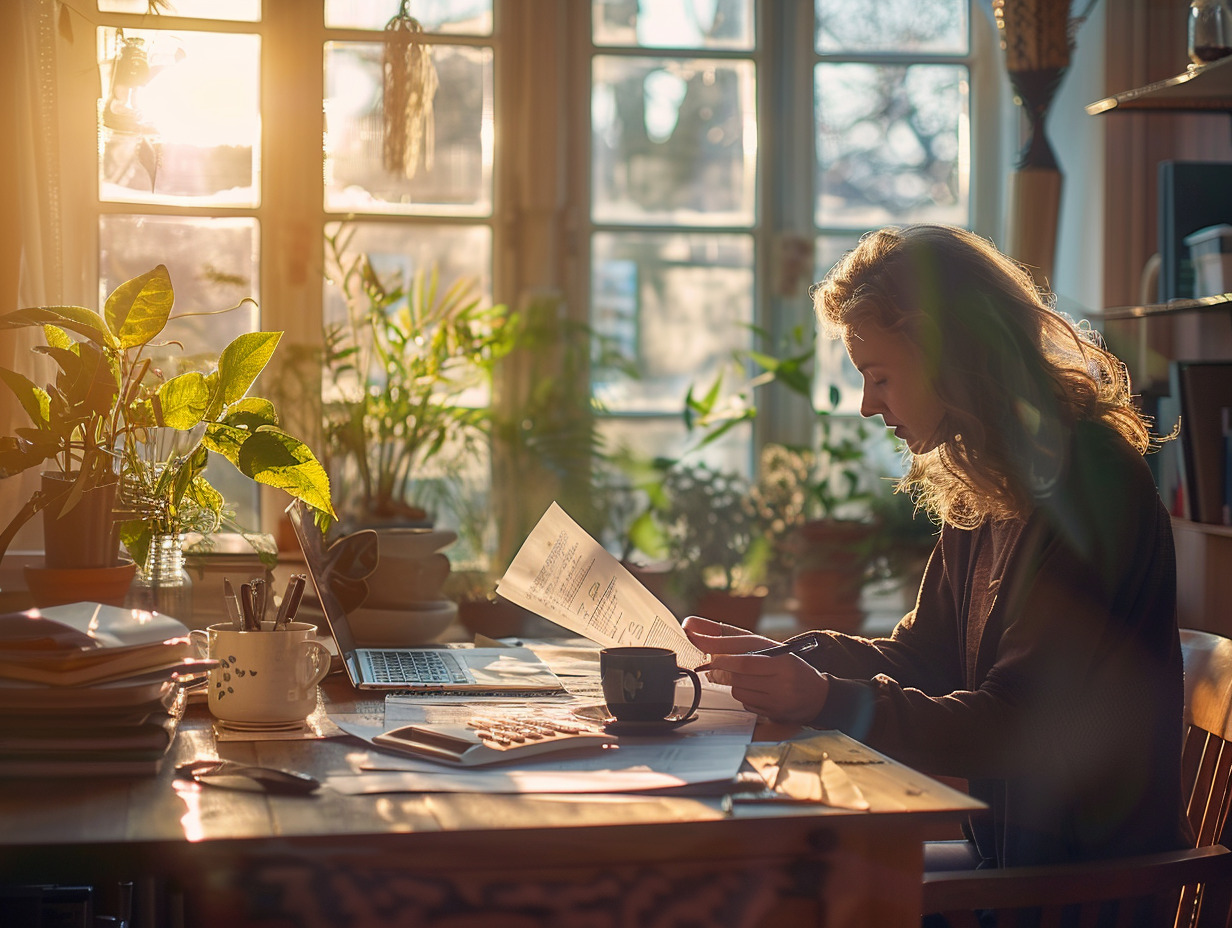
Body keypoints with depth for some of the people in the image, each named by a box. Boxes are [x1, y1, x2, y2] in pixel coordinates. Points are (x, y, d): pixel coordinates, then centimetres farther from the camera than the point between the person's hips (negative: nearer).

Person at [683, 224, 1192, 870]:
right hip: (1008, 840, 8)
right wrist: (775, 656, 7)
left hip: (1092, 877, -8)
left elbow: (1015, 726, -23)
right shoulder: (985, 490, 10)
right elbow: (921, 658, 17)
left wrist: (827, 701, -29)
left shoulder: (1087, 485, -20)